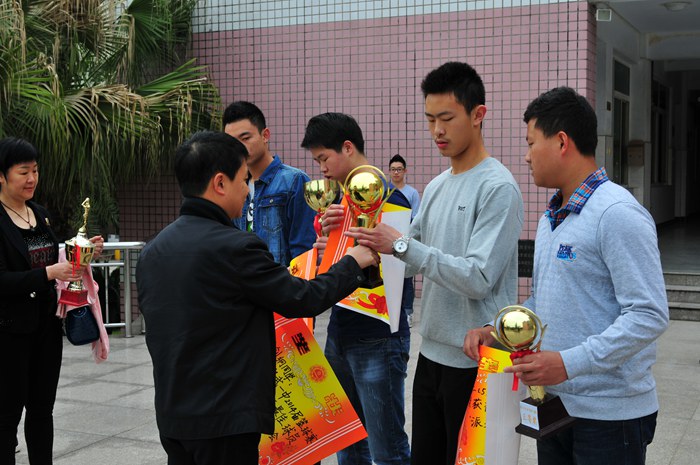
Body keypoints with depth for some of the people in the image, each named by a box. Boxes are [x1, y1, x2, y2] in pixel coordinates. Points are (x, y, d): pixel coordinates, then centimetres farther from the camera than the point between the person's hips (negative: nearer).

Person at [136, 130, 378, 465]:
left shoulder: (151, 252, 5)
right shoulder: (235, 247, -18)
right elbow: (305, 299, -10)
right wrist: (352, 262, 6)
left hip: (171, 415, 8)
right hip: (226, 418, -7)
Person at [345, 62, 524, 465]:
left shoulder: (498, 188, -15)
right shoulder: (436, 187, 10)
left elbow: (478, 278, -23)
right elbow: (416, 260, 13)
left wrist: (401, 245, -24)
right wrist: (372, 243, -5)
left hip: (475, 361, -8)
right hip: (432, 353, 8)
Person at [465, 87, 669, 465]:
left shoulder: (617, 213, -16)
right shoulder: (551, 217, 13)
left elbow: (649, 316, -22)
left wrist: (569, 363, -26)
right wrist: (496, 331, 3)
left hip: (608, 416, -8)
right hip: (553, 404, 8)